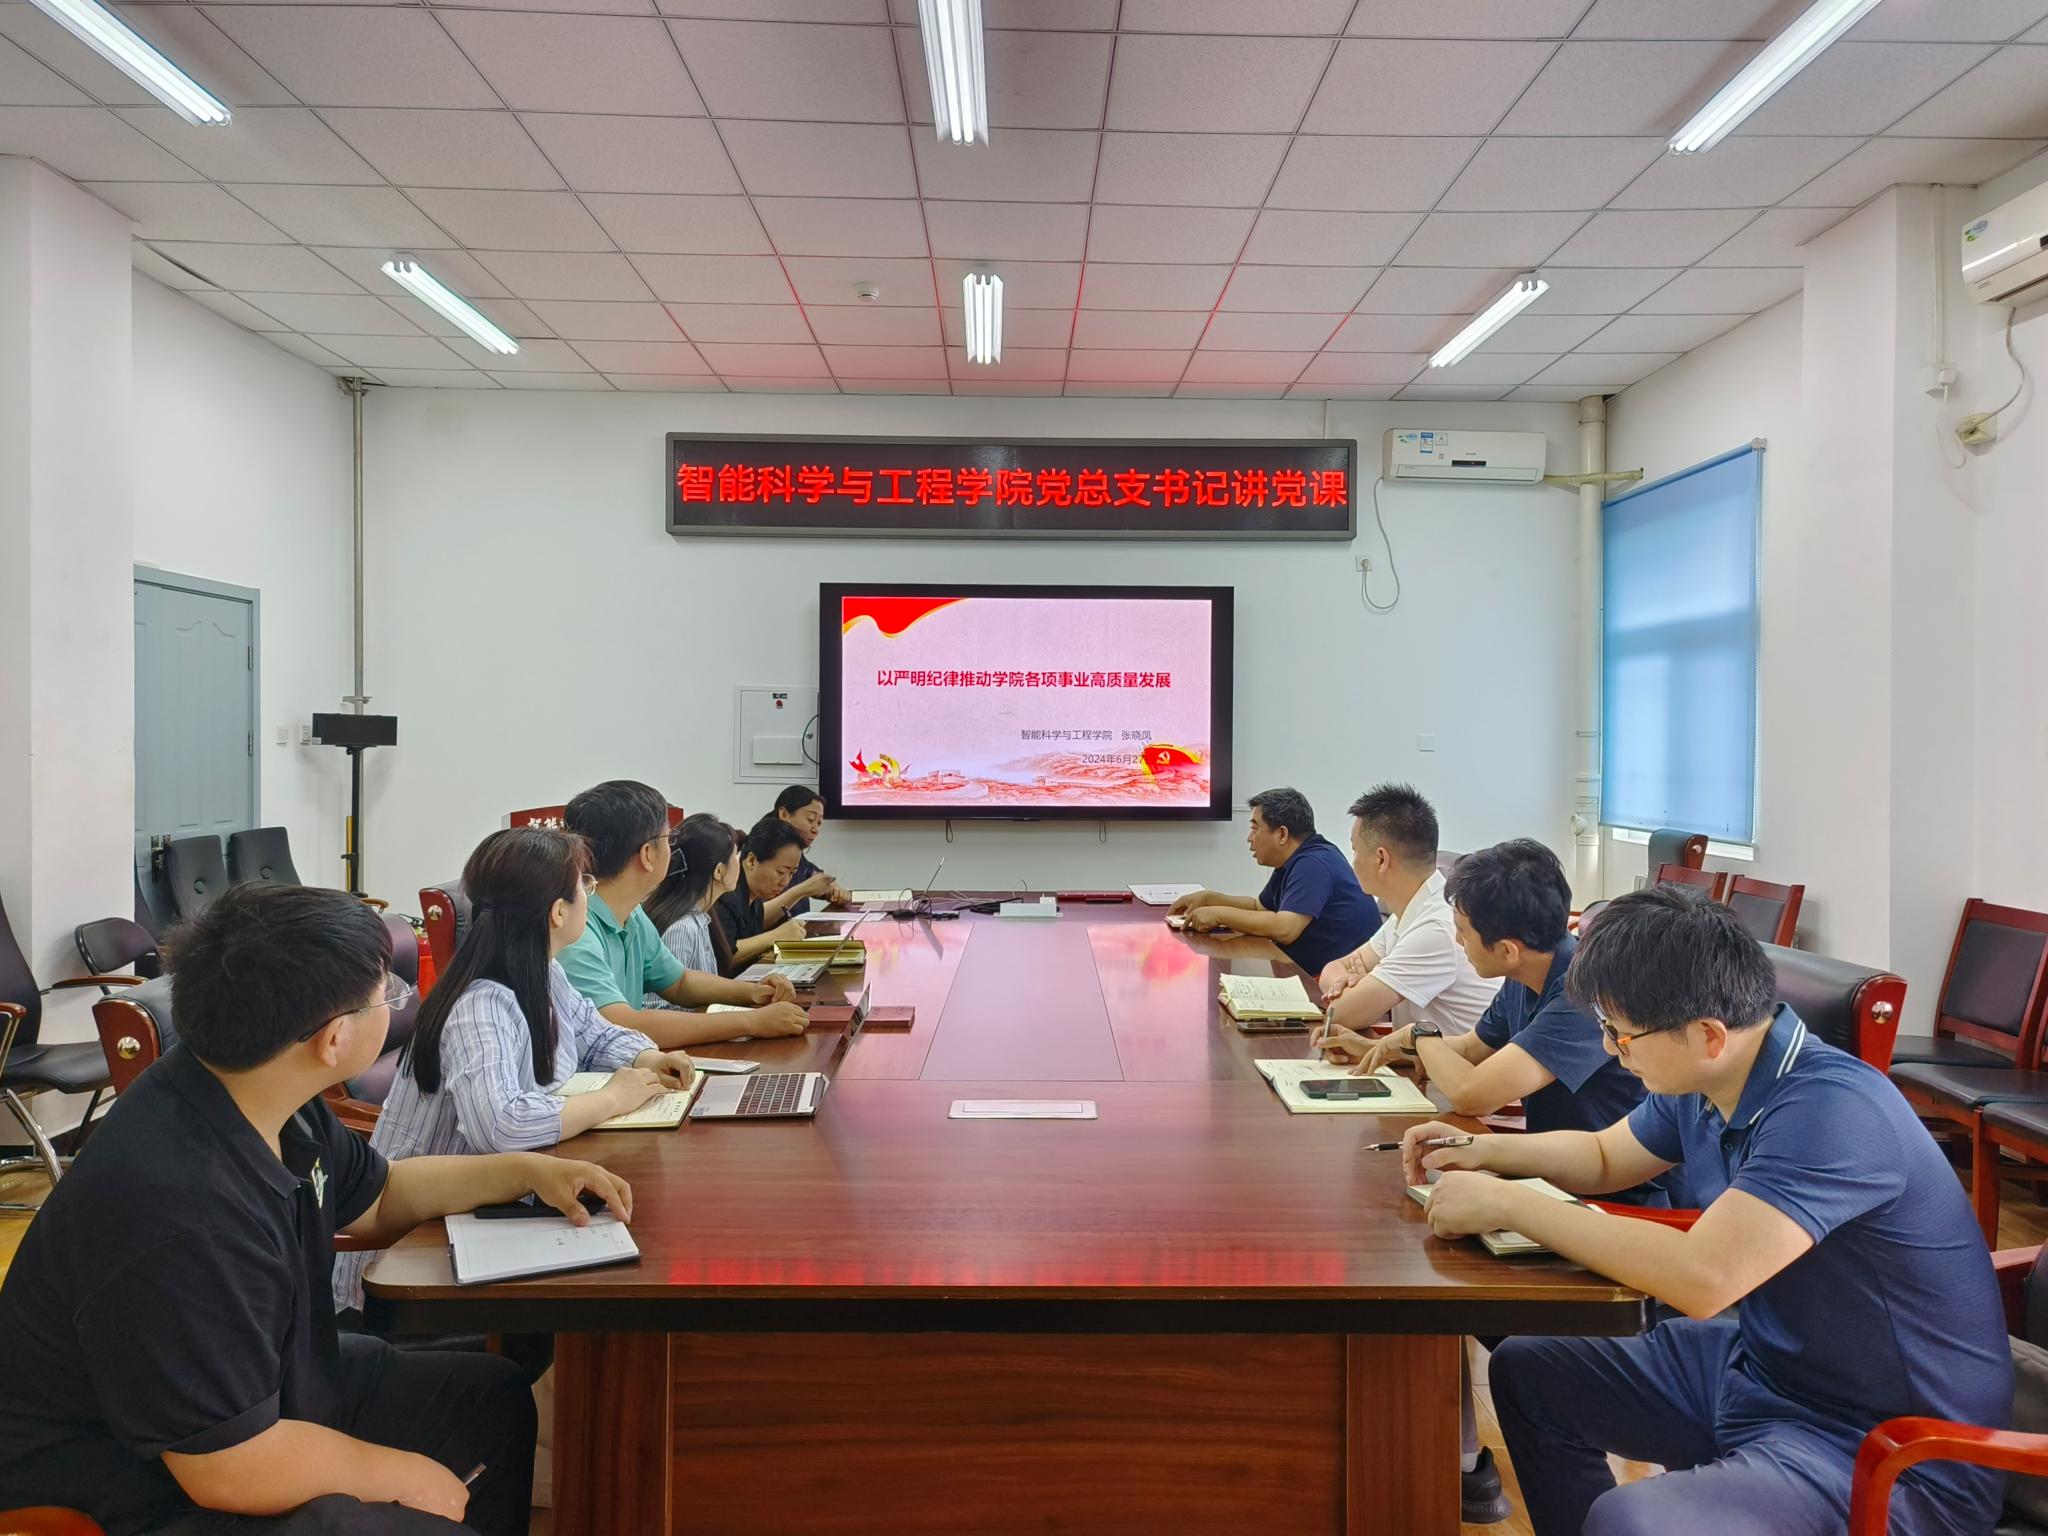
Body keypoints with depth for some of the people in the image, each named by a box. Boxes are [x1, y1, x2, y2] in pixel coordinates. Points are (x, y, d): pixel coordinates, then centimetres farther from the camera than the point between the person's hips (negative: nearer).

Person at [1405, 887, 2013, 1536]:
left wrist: (1506, 1204, -27)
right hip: (1760, 1363, 9)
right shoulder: (1699, 1087, -1)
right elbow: (1604, 1158, 18)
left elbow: (1702, 1277, -36)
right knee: (1525, 1370, 15)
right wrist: (1488, 1151, 0)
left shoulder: (1831, 1110, -28)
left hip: (1890, 1453, -9)